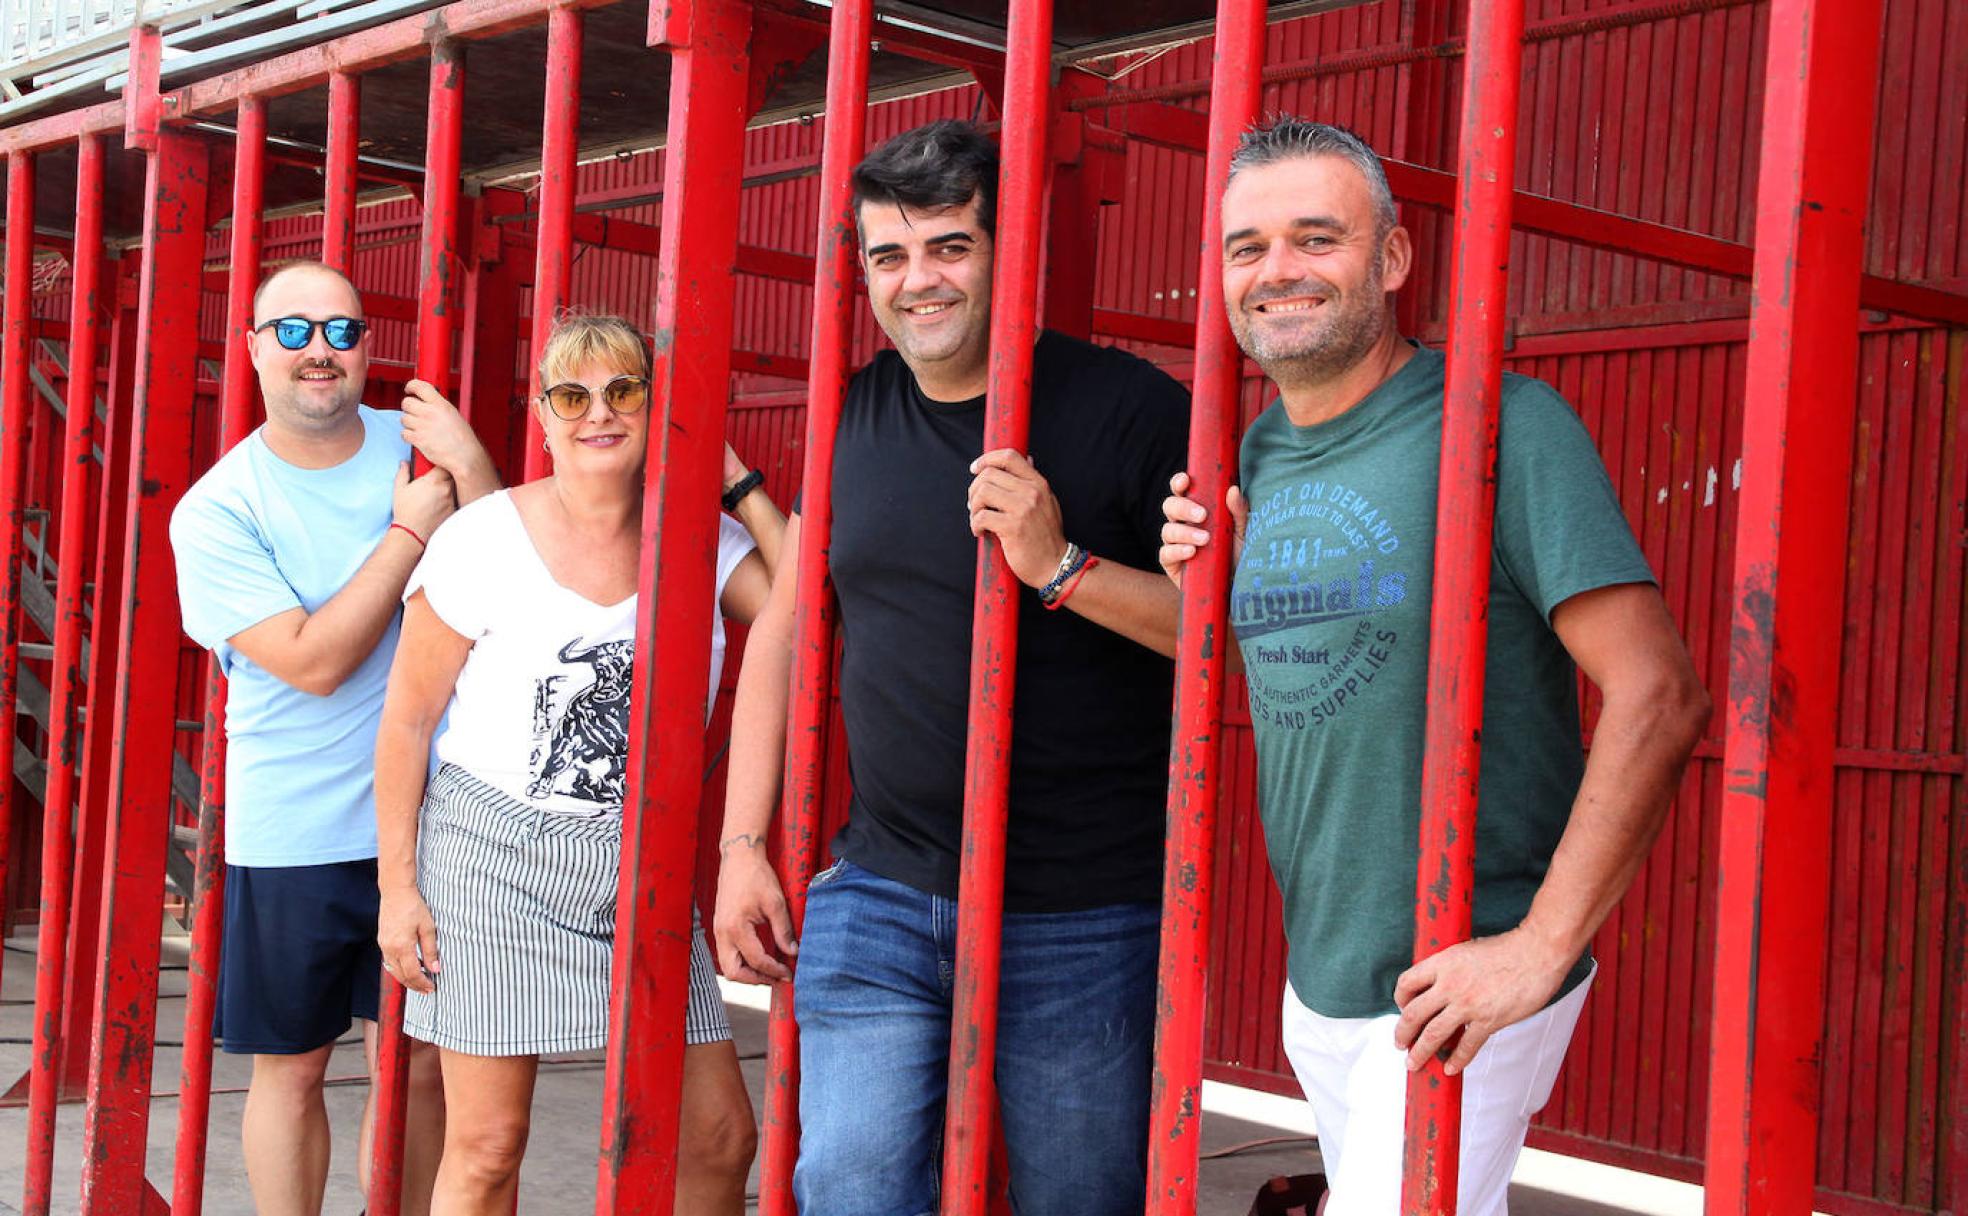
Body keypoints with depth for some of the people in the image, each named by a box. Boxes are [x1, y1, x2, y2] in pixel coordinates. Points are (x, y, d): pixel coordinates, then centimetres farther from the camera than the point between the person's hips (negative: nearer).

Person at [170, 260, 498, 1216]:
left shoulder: (412, 445, 1)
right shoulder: (215, 509, -7)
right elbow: (314, 661, -16)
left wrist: (468, 465, -18)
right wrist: (410, 531, -15)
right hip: (292, 840, -2)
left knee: (416, 1066, 10)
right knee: (292, 1066, 11)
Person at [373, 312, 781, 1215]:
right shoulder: (484, 539, -6)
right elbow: (408, 717, -3)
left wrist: (740, 485, -8)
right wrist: (398, 883, -5)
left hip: (641, 867, 4)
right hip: (494, 854, -3)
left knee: (718, 1135, 3)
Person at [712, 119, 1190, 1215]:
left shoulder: (1126, 407, -8)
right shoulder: (855, 415, 8)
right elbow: (784, 631, 15)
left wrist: (1061, 567, -21)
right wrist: (743, 844, 10)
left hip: (1084, 919, -4)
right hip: (879, 897, 4)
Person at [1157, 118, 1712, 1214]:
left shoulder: (1501, 426, -15)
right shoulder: (1255, 458, 8)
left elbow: (1659, 696, -20)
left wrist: (1541, 950, -21)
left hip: (1456, 990, -7)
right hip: (1317, 981, 7)